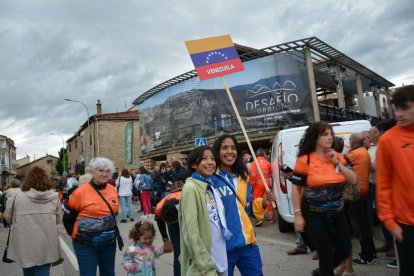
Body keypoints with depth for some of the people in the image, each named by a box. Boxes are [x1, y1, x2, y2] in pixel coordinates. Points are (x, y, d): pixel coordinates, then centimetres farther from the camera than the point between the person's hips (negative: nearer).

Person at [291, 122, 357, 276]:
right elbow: (295, 189, -11)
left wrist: (337, 163, -11)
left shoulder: (337, 157, 3)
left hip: (337, 212, 6)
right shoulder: (304, 160, -14)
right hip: (314, 215, -6)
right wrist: (298, 215, -12)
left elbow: (353, 180, 1)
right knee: (326, 254, 1)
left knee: (344, 250, 15)